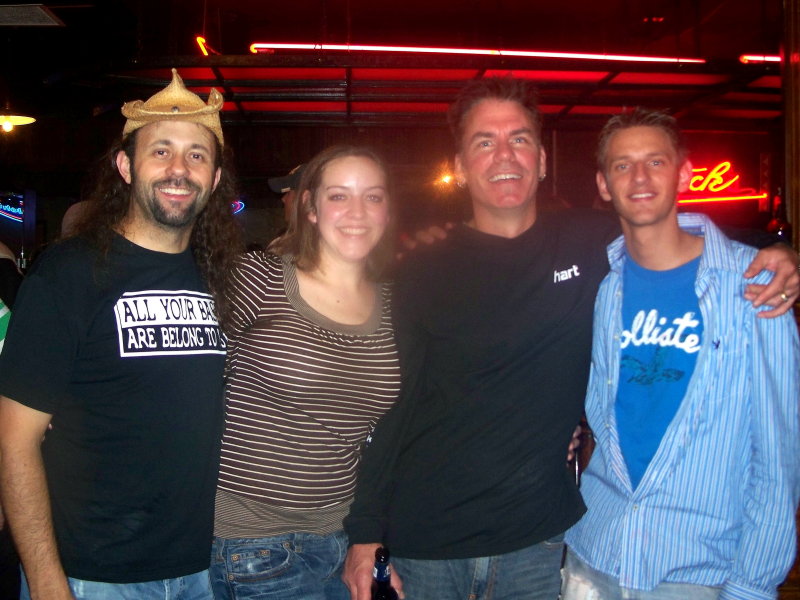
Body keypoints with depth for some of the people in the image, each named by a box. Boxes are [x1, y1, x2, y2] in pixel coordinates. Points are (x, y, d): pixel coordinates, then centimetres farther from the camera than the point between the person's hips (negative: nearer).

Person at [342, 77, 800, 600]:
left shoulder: (593, 244, -2)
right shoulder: (422, 276, -4)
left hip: (537, 538, 1)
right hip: (426, 540, 0)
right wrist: (364, 532, -4)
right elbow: (390, 409, -2)